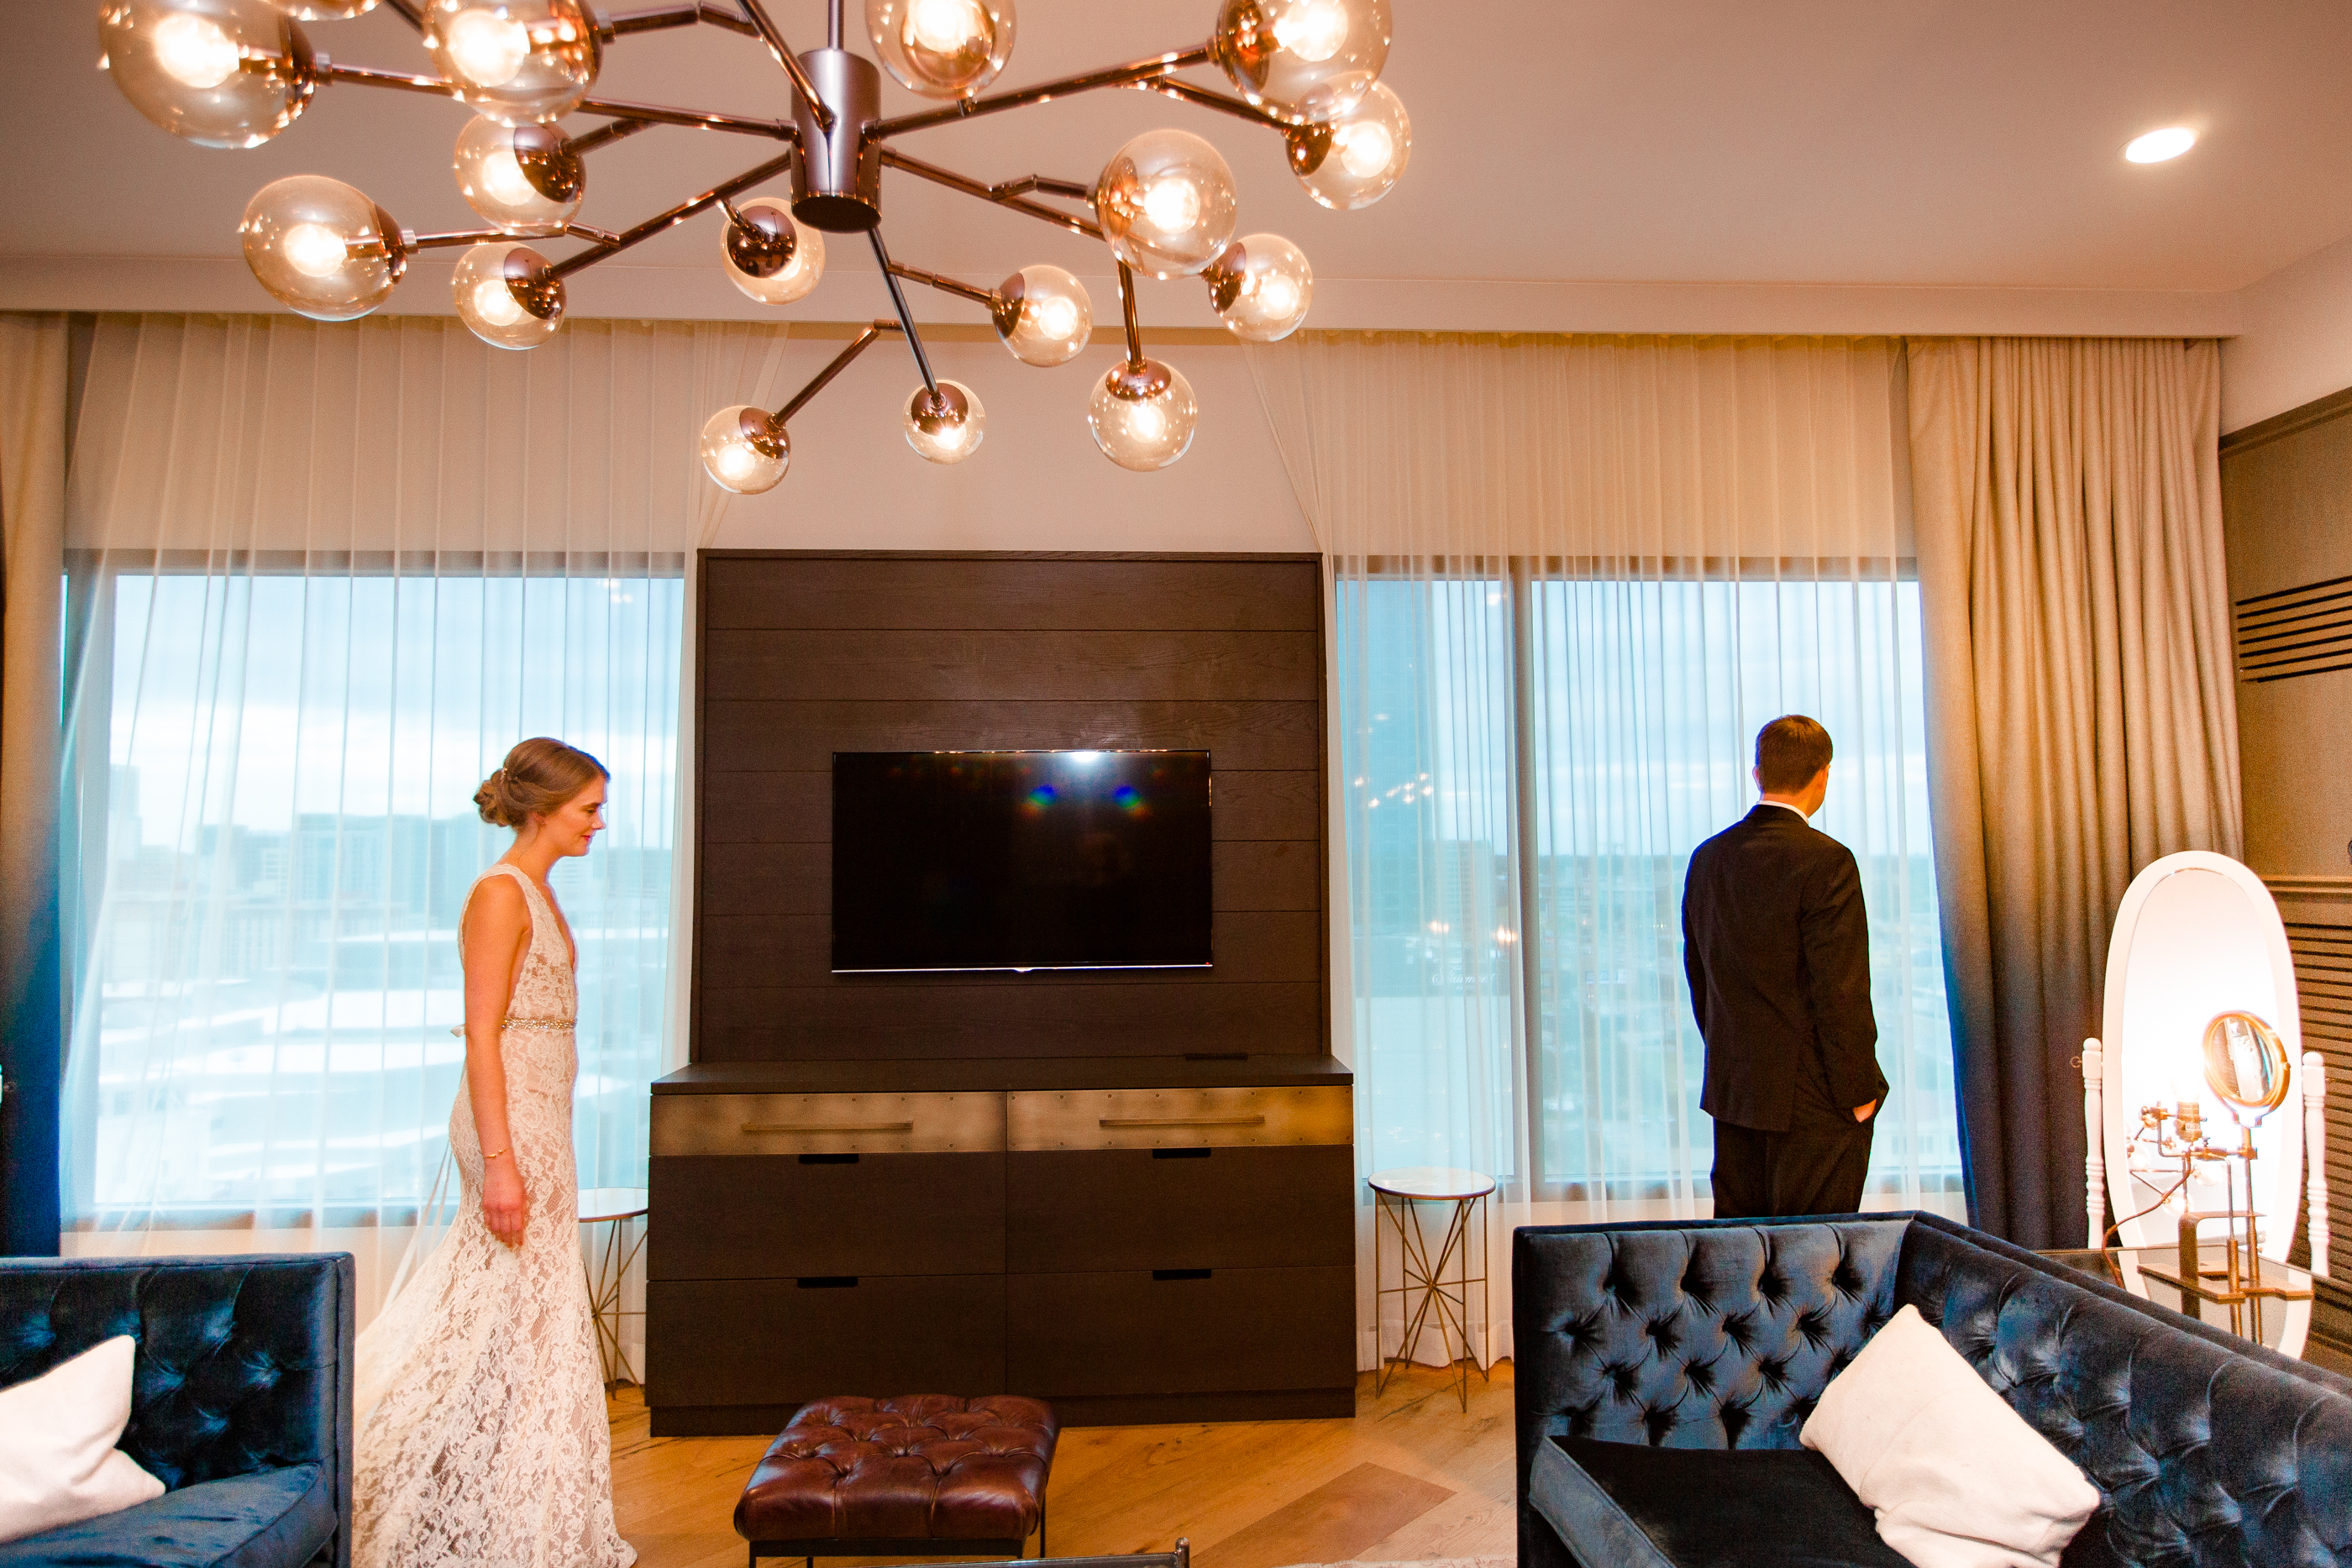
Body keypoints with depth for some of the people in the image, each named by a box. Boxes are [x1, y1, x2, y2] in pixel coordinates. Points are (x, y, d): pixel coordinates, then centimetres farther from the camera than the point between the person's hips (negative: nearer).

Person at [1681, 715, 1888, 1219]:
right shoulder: (1825, 861, -16)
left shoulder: (1707, 858, 5)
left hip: (1732, 1089, 6)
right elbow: (1840, 990, -17)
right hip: (1814, 1099, -6)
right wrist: (1859, 1091, -8)